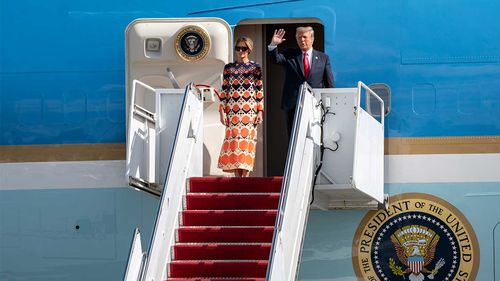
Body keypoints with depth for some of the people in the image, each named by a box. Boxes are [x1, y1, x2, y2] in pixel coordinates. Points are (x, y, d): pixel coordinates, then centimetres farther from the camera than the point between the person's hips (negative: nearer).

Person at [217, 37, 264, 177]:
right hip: (232, 111, 1)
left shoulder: (256, 68, 7)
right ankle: (237, 177, -1)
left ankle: (245, 176, -2)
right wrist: (222, 111, 3)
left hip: (250, 112, -1)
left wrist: (260, 112, -2)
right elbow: (224, 90, 10)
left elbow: (260, 91, 5)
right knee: (233, 142, -4)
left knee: (247, 141, -5)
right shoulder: (228, 68, 11)